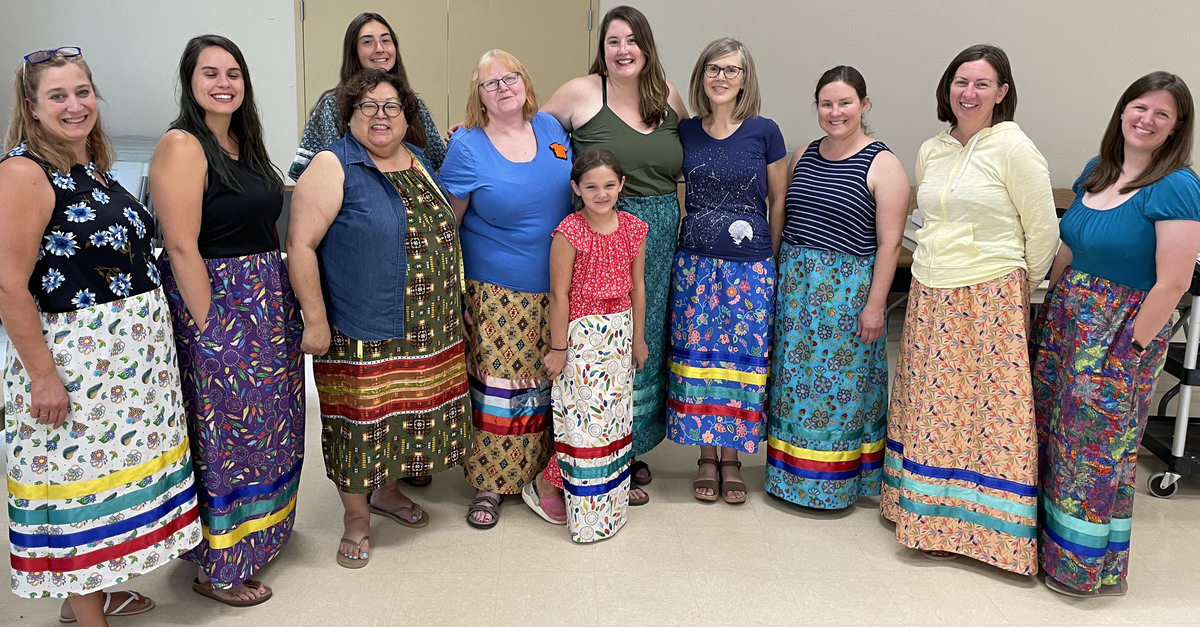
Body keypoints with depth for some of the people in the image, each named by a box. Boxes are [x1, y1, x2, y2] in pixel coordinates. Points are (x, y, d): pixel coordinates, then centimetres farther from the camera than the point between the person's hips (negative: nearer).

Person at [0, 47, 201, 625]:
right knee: (80, 475, 4)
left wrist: (152, 332, 14)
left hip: (136, 348, 8)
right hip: (73, 356, -8)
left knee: (117, 464, 17)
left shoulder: (96, 169, 9)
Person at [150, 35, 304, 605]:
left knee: (266, 423, 19)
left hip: (268, 301, 8)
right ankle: (216, 570, 19)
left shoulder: (244, 141, 11)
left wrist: (282, 305, 11)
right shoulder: (182, 145, -14)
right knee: (223, 434, 2)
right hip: (213, 304, -8)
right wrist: (209, 327, -19)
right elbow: (182, 247, -19)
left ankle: (258, 532, 39)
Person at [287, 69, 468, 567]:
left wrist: (448, 304, 19)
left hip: (426, 329, 6)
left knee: (403, 412, 17)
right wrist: (315, 320, -18)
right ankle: (357, 520, 21)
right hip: (360, 332, -6)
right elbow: (301, 244, -15)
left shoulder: (419, 162, 11)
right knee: (361, 420, 4)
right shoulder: (334, 167, -10)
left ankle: (386, 489, 39)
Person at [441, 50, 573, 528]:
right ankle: (489, 484, 12)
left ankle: (541, 473, 28)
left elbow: (575, 192, 19)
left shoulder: (550, 128, 6)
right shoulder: (467, 147, -7)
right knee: (497, 382, -4)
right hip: (497, 293, -4)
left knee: (548, 379, 11)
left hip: (555, 288, 5)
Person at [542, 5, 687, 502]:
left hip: (660, 241, 5)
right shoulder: (580, 92, -5)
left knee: (646, 342, 14)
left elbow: (690, 154, 20)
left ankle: (634, 445, 32)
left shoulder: (669, 97, 7)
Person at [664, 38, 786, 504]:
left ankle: (732, 458, 20)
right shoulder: (685, 132, 3)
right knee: (698, 356, 4)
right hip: (695, 263, 2)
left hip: (750, 266, -2)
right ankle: (706, 457, 21)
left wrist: (771, 262, 4)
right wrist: (682, 243, 5)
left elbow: (778, 202, 4)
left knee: (742, 357, 3)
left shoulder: (764, 132, -2)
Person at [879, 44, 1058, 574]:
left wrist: (1018, 287, 5)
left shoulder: (1012, 148, -8)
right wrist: (937, 267, 15)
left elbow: (1044, 230, -3)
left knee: (987, 408, 0)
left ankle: (976, 523, 13)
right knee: (933, 406, 10)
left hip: (990, 300, -6)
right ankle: (934, 515, 24)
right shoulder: (930, 152, 10)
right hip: (930, 299, 6)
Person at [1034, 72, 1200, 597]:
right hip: (1067, 318, 7)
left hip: (1122, 332, -7)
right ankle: (1047, 535, 34)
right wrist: (1052, 306, 12)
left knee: (1097, 446, 5)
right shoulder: (1096, 171, 6)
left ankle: (1092, 565, 24)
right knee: (1054, 431, 15)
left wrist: (1134, 347, -15)